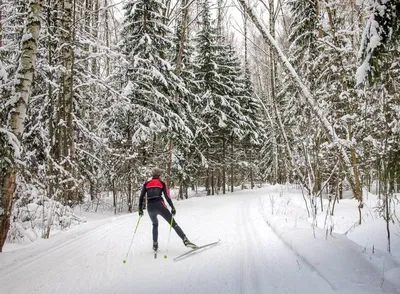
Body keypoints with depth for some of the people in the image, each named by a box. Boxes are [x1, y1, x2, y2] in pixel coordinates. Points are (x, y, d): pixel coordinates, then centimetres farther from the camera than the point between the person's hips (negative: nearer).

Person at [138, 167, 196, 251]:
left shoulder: (146, 184, 14)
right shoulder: (162, 183, 8)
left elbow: (141, 197, 10)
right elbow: (167, 196, -1)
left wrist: (140, 209, 18)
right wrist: (172, 207, 3)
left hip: (150, 207, 3)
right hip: (160, 205, -3)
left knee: (155, 225, 28)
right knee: (173, 223, 0)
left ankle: (155, 245, 23)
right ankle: (185, 240, -11)